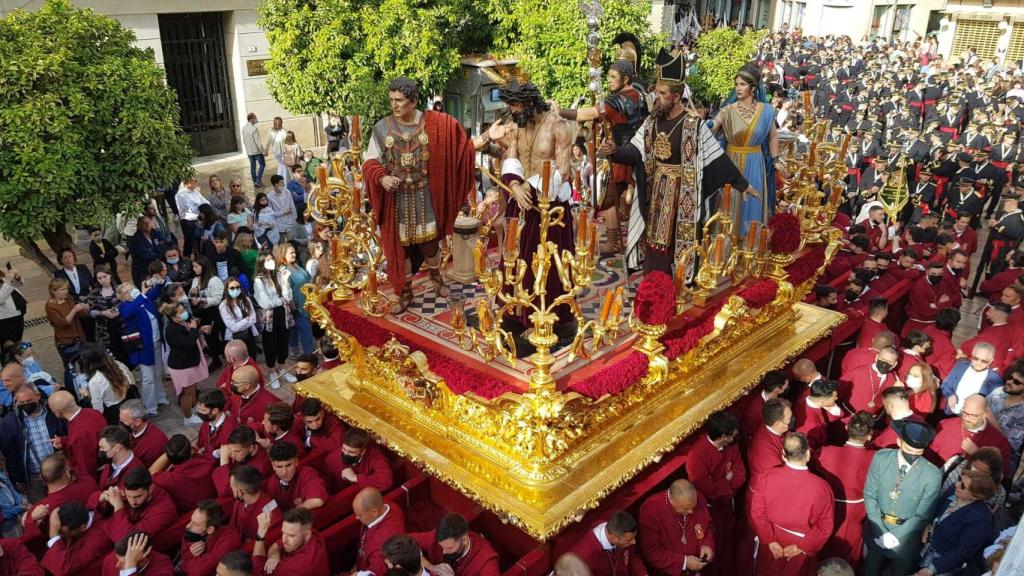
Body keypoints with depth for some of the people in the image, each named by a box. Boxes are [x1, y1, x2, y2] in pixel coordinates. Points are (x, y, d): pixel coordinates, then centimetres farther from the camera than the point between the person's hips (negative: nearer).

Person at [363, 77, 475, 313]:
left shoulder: (434, 124, -6)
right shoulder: (381, 128, -5)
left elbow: (459, 144, 1)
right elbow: (370, 163, -3)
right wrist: (381, 178, -22)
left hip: (424, 197, 0)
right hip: (396, 200, 0)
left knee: (429, 242, 11)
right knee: (400, 246, 8)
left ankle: (436, 278, 41)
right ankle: (405, 293, 25)